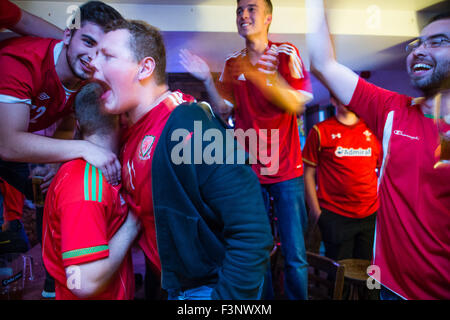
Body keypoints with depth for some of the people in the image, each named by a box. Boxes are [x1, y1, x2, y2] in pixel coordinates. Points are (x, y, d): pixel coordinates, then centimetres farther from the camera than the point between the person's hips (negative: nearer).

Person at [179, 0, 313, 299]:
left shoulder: (286, 53, -2)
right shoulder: (233, 63, 11)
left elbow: (296, 104, -13)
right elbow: (223, 110, 7)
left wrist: (259, 77, -24)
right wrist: (207, 79, -7)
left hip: (286, 170, -3)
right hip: (248, 170, 4)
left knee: (295, 256, 2)